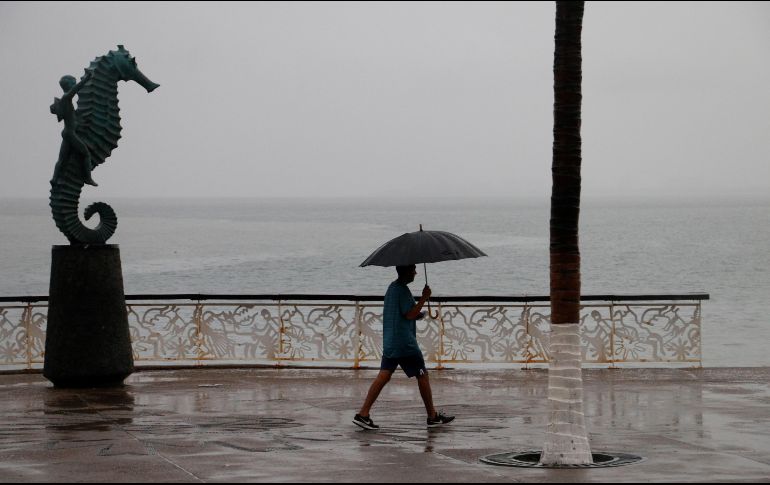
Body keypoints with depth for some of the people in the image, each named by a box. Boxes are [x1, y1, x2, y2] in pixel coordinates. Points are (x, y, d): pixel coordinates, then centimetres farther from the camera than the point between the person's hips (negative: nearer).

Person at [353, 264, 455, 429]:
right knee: (422, 376, 2)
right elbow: (410, 314, -19)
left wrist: (418, 315, 20)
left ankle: (363, 414, -8)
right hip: (405, 343, -9)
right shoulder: (403, 290, -14)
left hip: (389, 343, 9)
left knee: (384, 375, 2)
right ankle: (433, 417, 9)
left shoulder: (392, 287, 17)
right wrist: (424, 298, -14)